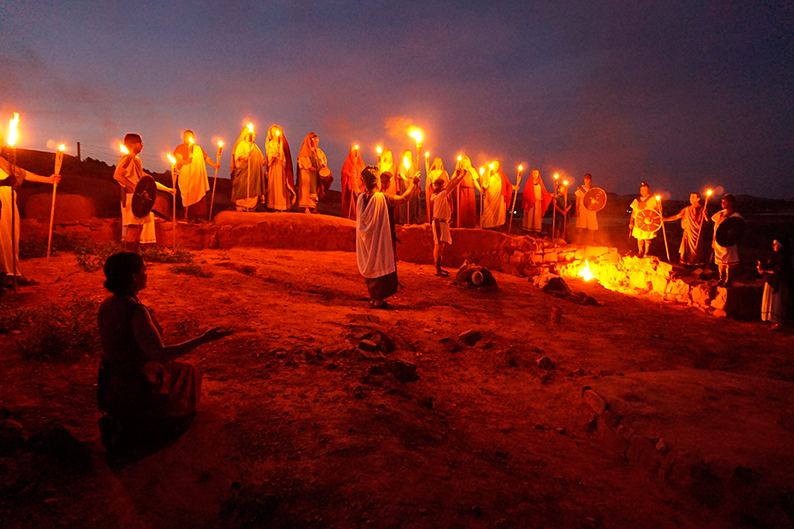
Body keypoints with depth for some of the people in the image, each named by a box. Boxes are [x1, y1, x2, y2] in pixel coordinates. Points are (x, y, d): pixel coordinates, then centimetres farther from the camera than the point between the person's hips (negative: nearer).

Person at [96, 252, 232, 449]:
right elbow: (160, 355, -30)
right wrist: (203, 339, -28)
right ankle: (127, 427, -2)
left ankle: (118, 419, 15)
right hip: (135, 393, -9)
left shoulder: (106, 305, -2)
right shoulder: (136, 311, -29)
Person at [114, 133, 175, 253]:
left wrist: (166, 189, 24)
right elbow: (117, 175, -28)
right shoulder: (127, 159, -12)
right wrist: (135, 188, -27)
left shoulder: (136, 160, 19)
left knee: (139, 227, 12)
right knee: (133, 228, -11)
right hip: (130, 197, -10)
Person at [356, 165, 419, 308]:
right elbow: (404, 199, -15)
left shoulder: (361, 198, 0)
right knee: (380, 266, 2)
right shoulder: (381, 198, -18)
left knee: (370, 267, 15)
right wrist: (413, 183, 1)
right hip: (379, 239, -6)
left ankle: (373, 298, 22)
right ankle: (379, 300, 3)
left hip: (366, 240, 7)